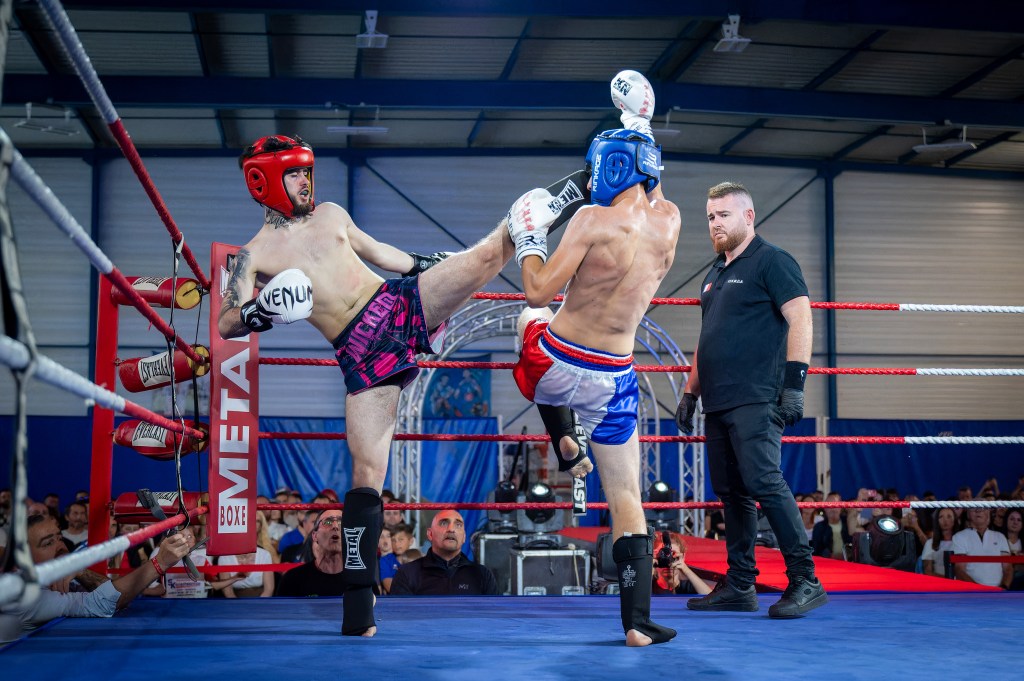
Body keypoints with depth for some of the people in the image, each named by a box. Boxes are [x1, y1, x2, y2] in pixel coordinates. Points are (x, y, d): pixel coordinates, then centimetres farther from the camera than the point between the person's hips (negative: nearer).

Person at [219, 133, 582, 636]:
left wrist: (426, 266, 31)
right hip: (362, 354, -3)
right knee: (367, 470, -10)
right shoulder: (254, 255, 3)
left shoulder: (331, 214, 16)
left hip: (401, 303, 4)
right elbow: (226, 324, -4)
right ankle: (358, 604, -2)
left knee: (488, 252, -10)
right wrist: (262, 310, -24)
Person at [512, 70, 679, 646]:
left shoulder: (596, 219, -17)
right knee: (627, 501, 11)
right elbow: (648, 188, 24)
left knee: (531, 319, 34)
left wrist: (527, 236, -2)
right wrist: (640, 122, 29)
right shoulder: (668, 220, 0)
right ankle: (638, 622, 8)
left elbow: (540, 292, -17)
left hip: (554, 367, -2)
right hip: (613, 379, 3)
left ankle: (567, 448, 32)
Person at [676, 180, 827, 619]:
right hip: (718, 402, 8)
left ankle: (805, 580, -9)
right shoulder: (714, 275, 22)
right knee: (731, 493, 8)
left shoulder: (771, 261, -3)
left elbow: (800, 320, -11)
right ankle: (739, 586, 14)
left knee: (765, 484, -15)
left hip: (755, 401, -8)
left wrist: (794, 384, -19)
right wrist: (690, 392, 22)